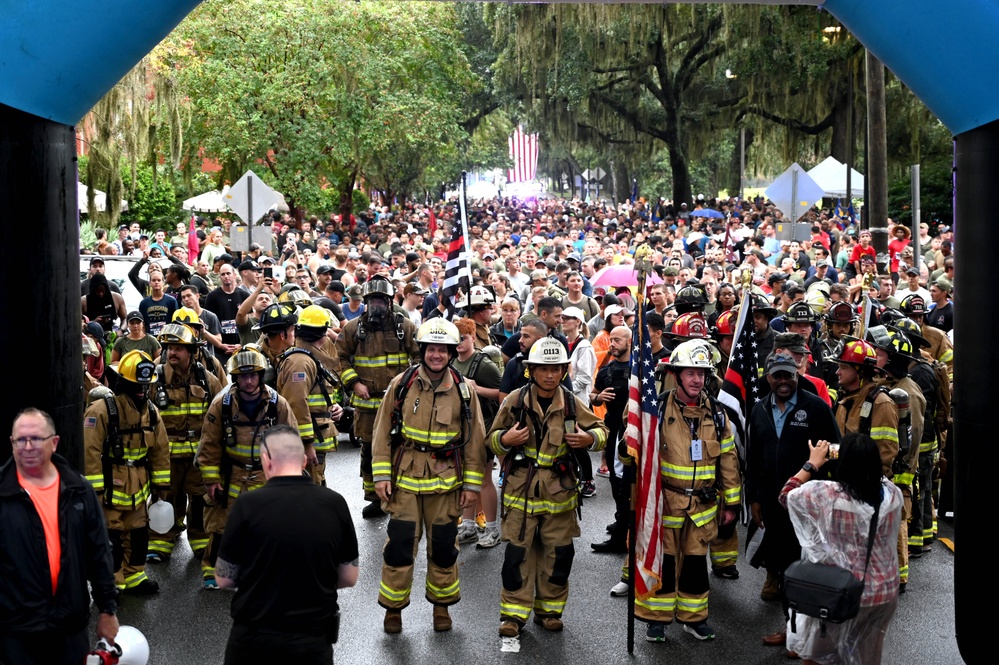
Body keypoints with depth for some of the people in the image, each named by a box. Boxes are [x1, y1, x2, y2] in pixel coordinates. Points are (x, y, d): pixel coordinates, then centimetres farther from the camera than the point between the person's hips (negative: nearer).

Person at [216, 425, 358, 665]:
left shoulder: (248, 505, -12)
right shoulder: (335, 504, -5)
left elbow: (224, 579, -1)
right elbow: (349, 578, 4)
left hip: (253, 638, -1)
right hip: (314, 640, 1)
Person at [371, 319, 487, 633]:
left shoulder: (463, 390, -1)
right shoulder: (401, 385, -2)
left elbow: (475, 439, 2)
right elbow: (382, 431, 1)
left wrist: (472, 484, -1)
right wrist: (381, 474, -5)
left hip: (446, 480, 1)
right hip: (405, 477, -1)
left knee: (444, 546, 10)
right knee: (400, 543, 0)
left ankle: (442, 604, 28)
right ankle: (393, 606, 18)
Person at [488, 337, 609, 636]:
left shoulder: (571, 403, 1)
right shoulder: (515, 400, -3)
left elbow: (601, 430, 11)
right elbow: (492, 439, 5)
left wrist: (590, 438, -11)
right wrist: (505, 439, -18)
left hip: (559, 489, 2)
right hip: (521, 487, -2)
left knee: (558, 553, 8)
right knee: (518, 552, -1)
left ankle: (549, 610, 24)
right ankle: (514, 612, 11)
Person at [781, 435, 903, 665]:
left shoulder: (825, 494, -25)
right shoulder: (893, 494, -13)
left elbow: (786, 496, -6)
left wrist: (812, 464, 1)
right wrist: (866, 459, 9)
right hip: (885, 593, 4)